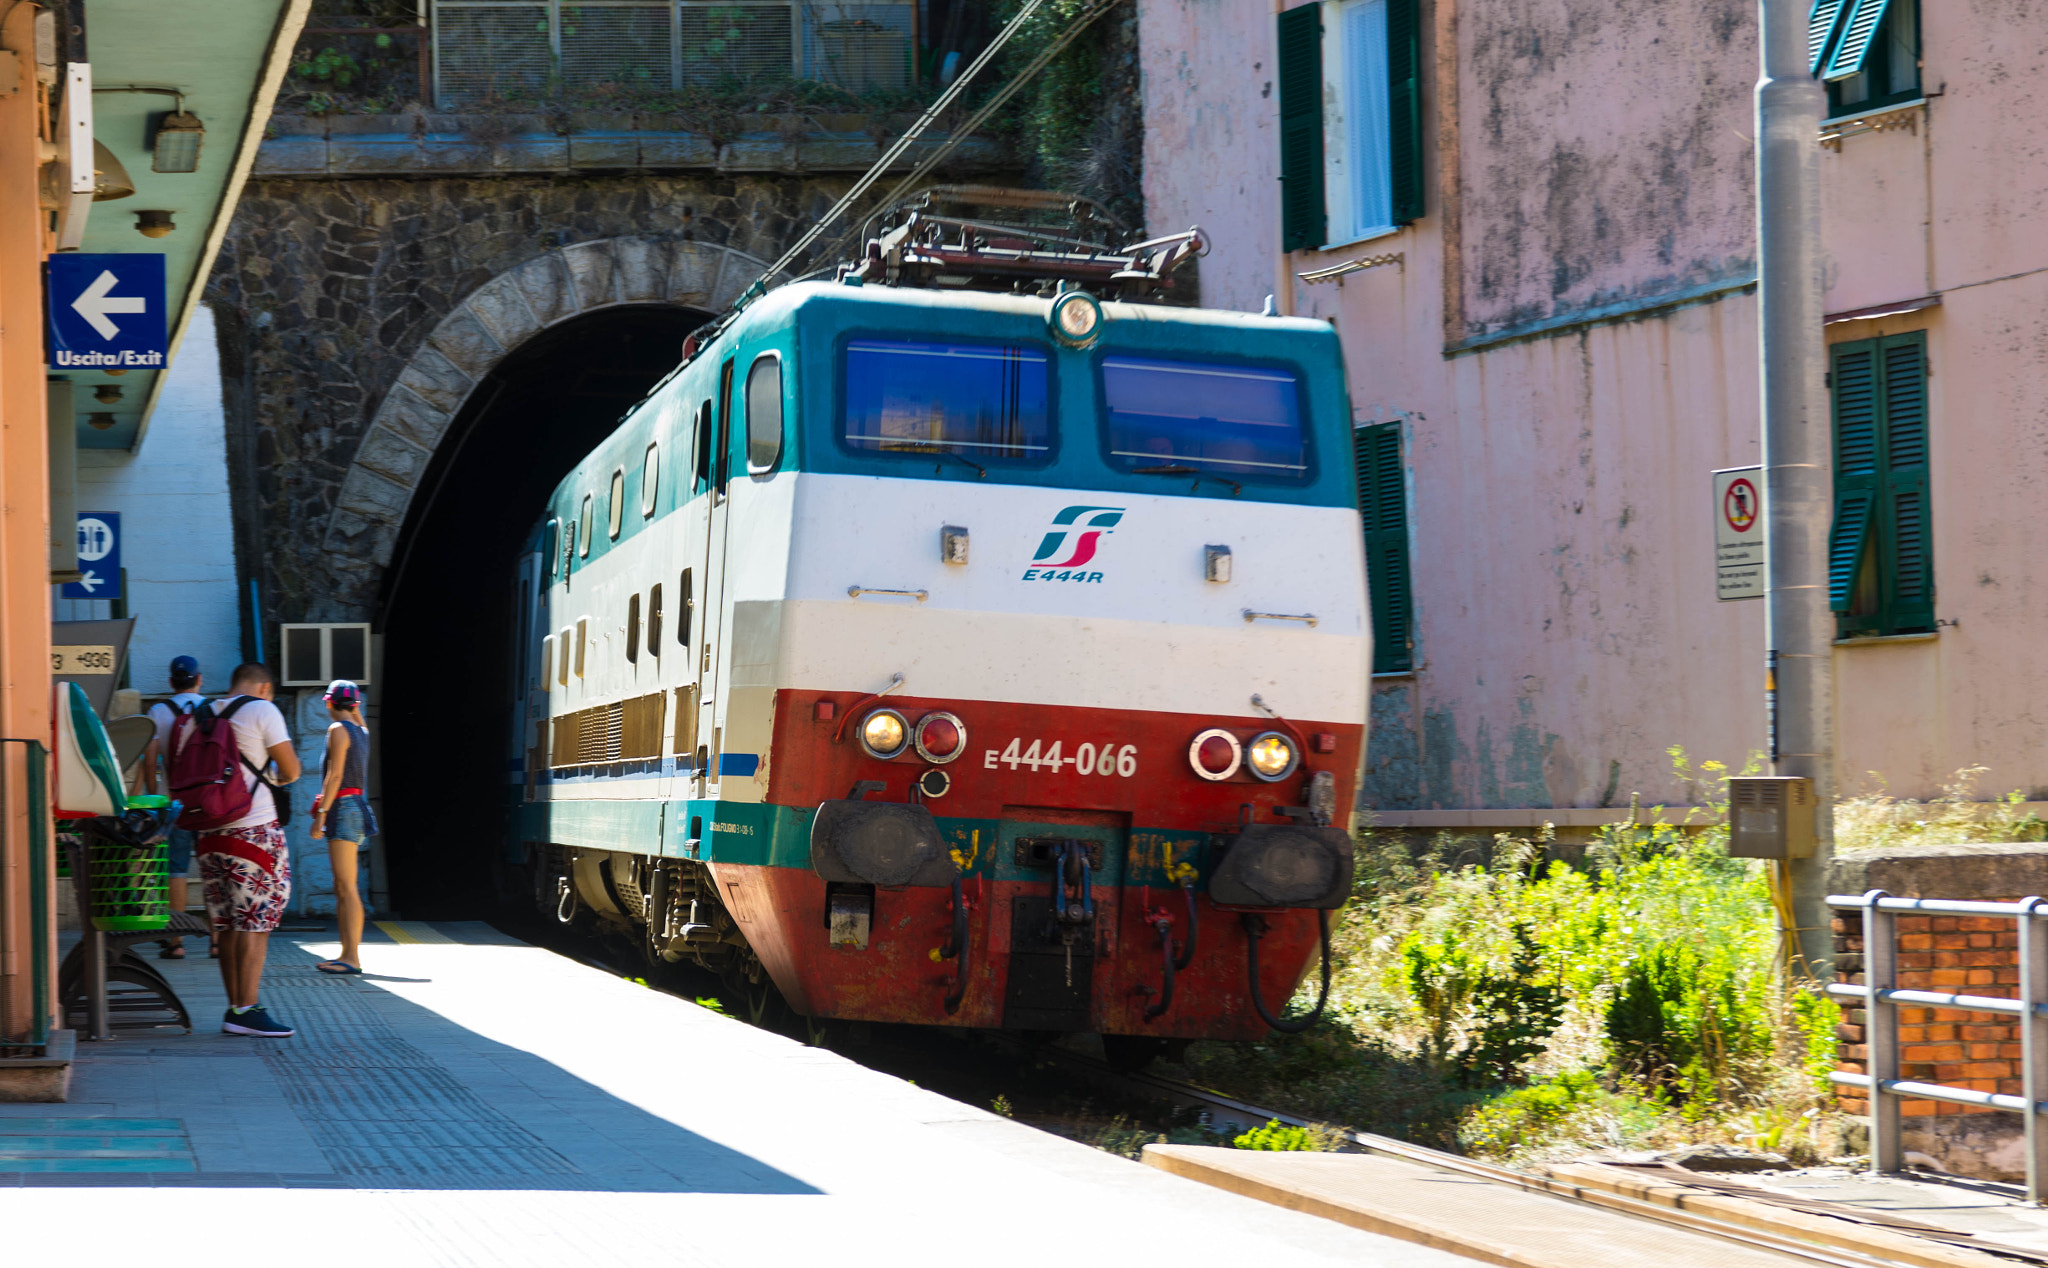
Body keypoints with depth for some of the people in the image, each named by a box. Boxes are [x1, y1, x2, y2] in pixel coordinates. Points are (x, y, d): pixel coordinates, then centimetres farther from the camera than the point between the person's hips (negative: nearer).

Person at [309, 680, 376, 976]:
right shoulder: (360, 730, 15)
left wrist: (321, 813, -15)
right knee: (342, 888, 12)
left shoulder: (338, 729, -9)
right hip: (357, 805, 9)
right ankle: (347, 954, 12)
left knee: (347, 887, -12)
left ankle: (352, 958, -15)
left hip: (343, 806, -9)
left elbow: (335, 775, -16)